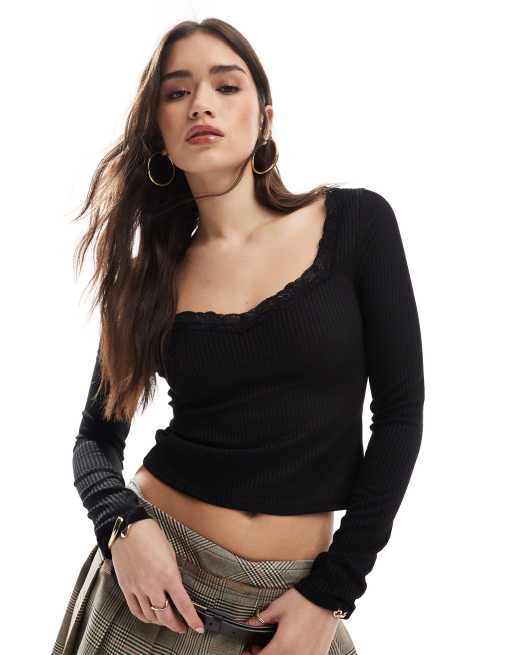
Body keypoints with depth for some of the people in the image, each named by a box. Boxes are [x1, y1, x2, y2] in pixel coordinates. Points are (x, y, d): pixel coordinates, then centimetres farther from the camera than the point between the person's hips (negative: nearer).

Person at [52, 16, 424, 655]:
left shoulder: (356, 223, -6)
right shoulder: (150, 275, 0)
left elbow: (399, 410, -6)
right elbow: (97, 438, 5)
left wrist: (332, 590, -9)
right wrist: (122, 524, -16)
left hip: (291, 596, -1)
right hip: (157, 579, 1)